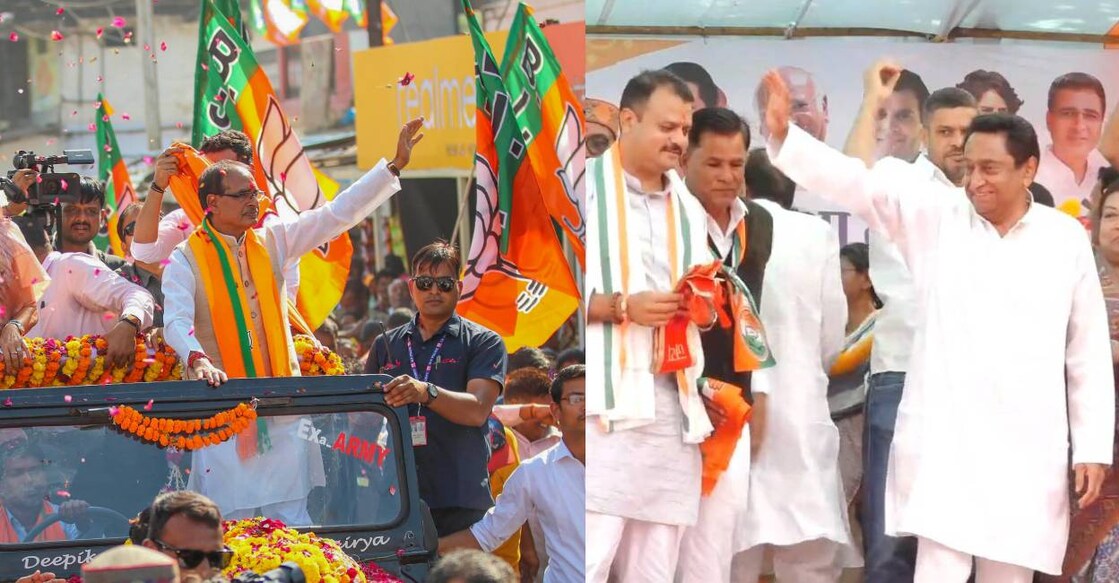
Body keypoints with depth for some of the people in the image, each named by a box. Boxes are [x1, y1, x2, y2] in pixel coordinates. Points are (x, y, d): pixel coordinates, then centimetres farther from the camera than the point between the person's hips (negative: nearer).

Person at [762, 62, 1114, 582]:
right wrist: (783, 135, -25)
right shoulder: (936, 216, 2)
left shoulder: (1066, 239, 5)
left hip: (1029, 447, 2)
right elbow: (855, 182, -10)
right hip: (946, 440, -1)